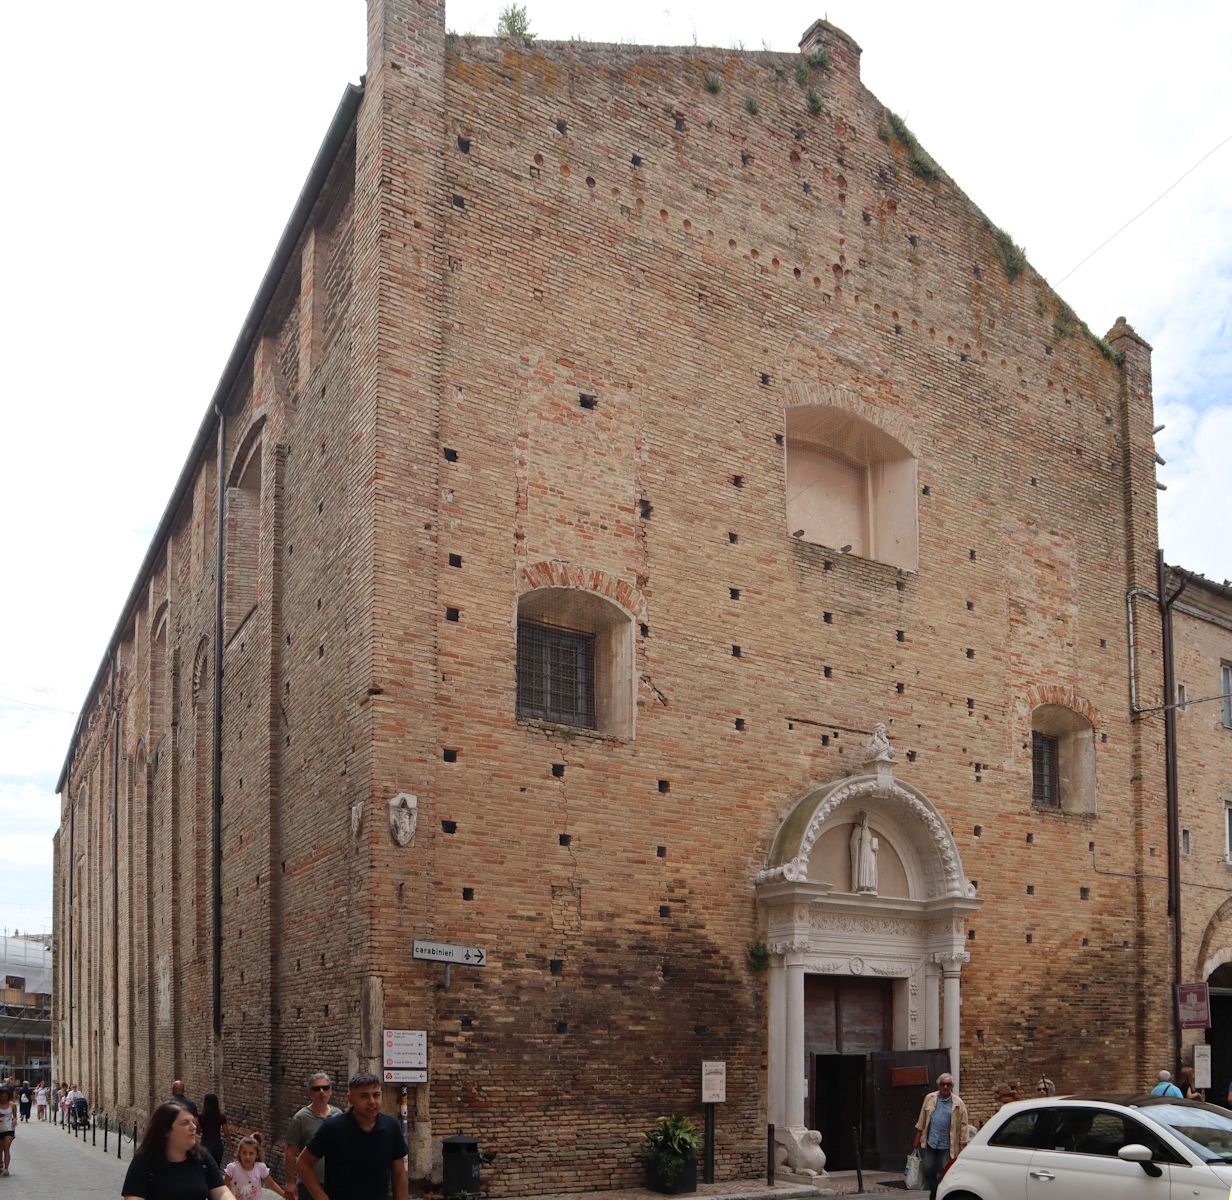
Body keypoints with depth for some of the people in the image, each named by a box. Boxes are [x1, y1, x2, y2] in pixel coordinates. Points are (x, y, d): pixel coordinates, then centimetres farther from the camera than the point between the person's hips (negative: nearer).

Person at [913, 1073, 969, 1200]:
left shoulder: (958, 1103, -3)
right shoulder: (929, 1099, 5)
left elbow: (963, 1125, -3)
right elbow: (922, 1119, 10)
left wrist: (962, 1145, -7)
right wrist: (918, 1137, 11)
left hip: (947, 1145, -3)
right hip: (931, 1142, 3)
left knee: (945, 1173, -3)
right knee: (928, 1170, 5)